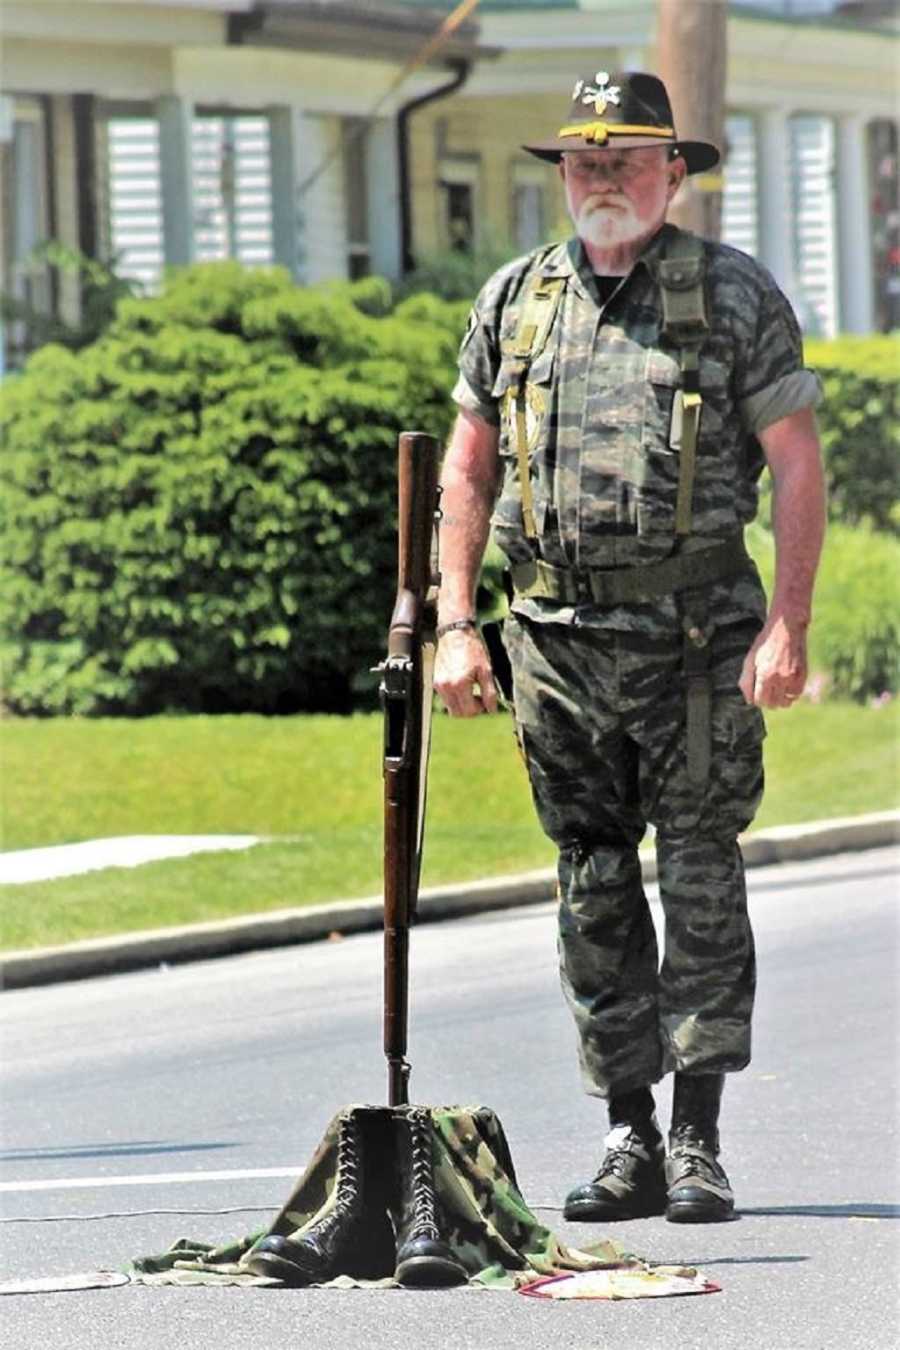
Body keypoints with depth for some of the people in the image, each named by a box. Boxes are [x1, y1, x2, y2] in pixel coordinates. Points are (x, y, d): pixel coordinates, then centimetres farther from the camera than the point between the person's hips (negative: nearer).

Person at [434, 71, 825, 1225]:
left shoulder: (735, 296, 1)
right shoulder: (513, 302, 10)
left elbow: (797, 465, -2)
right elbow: (468, 470, 14)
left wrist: (789, 627, -11)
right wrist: (455, 626, 5)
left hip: (695, 631, -3)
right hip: (557, 635, 3)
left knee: (700, 879, -6)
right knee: (593, 891, 5)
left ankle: (698, 1145, -3)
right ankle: (627, 1146, 10)